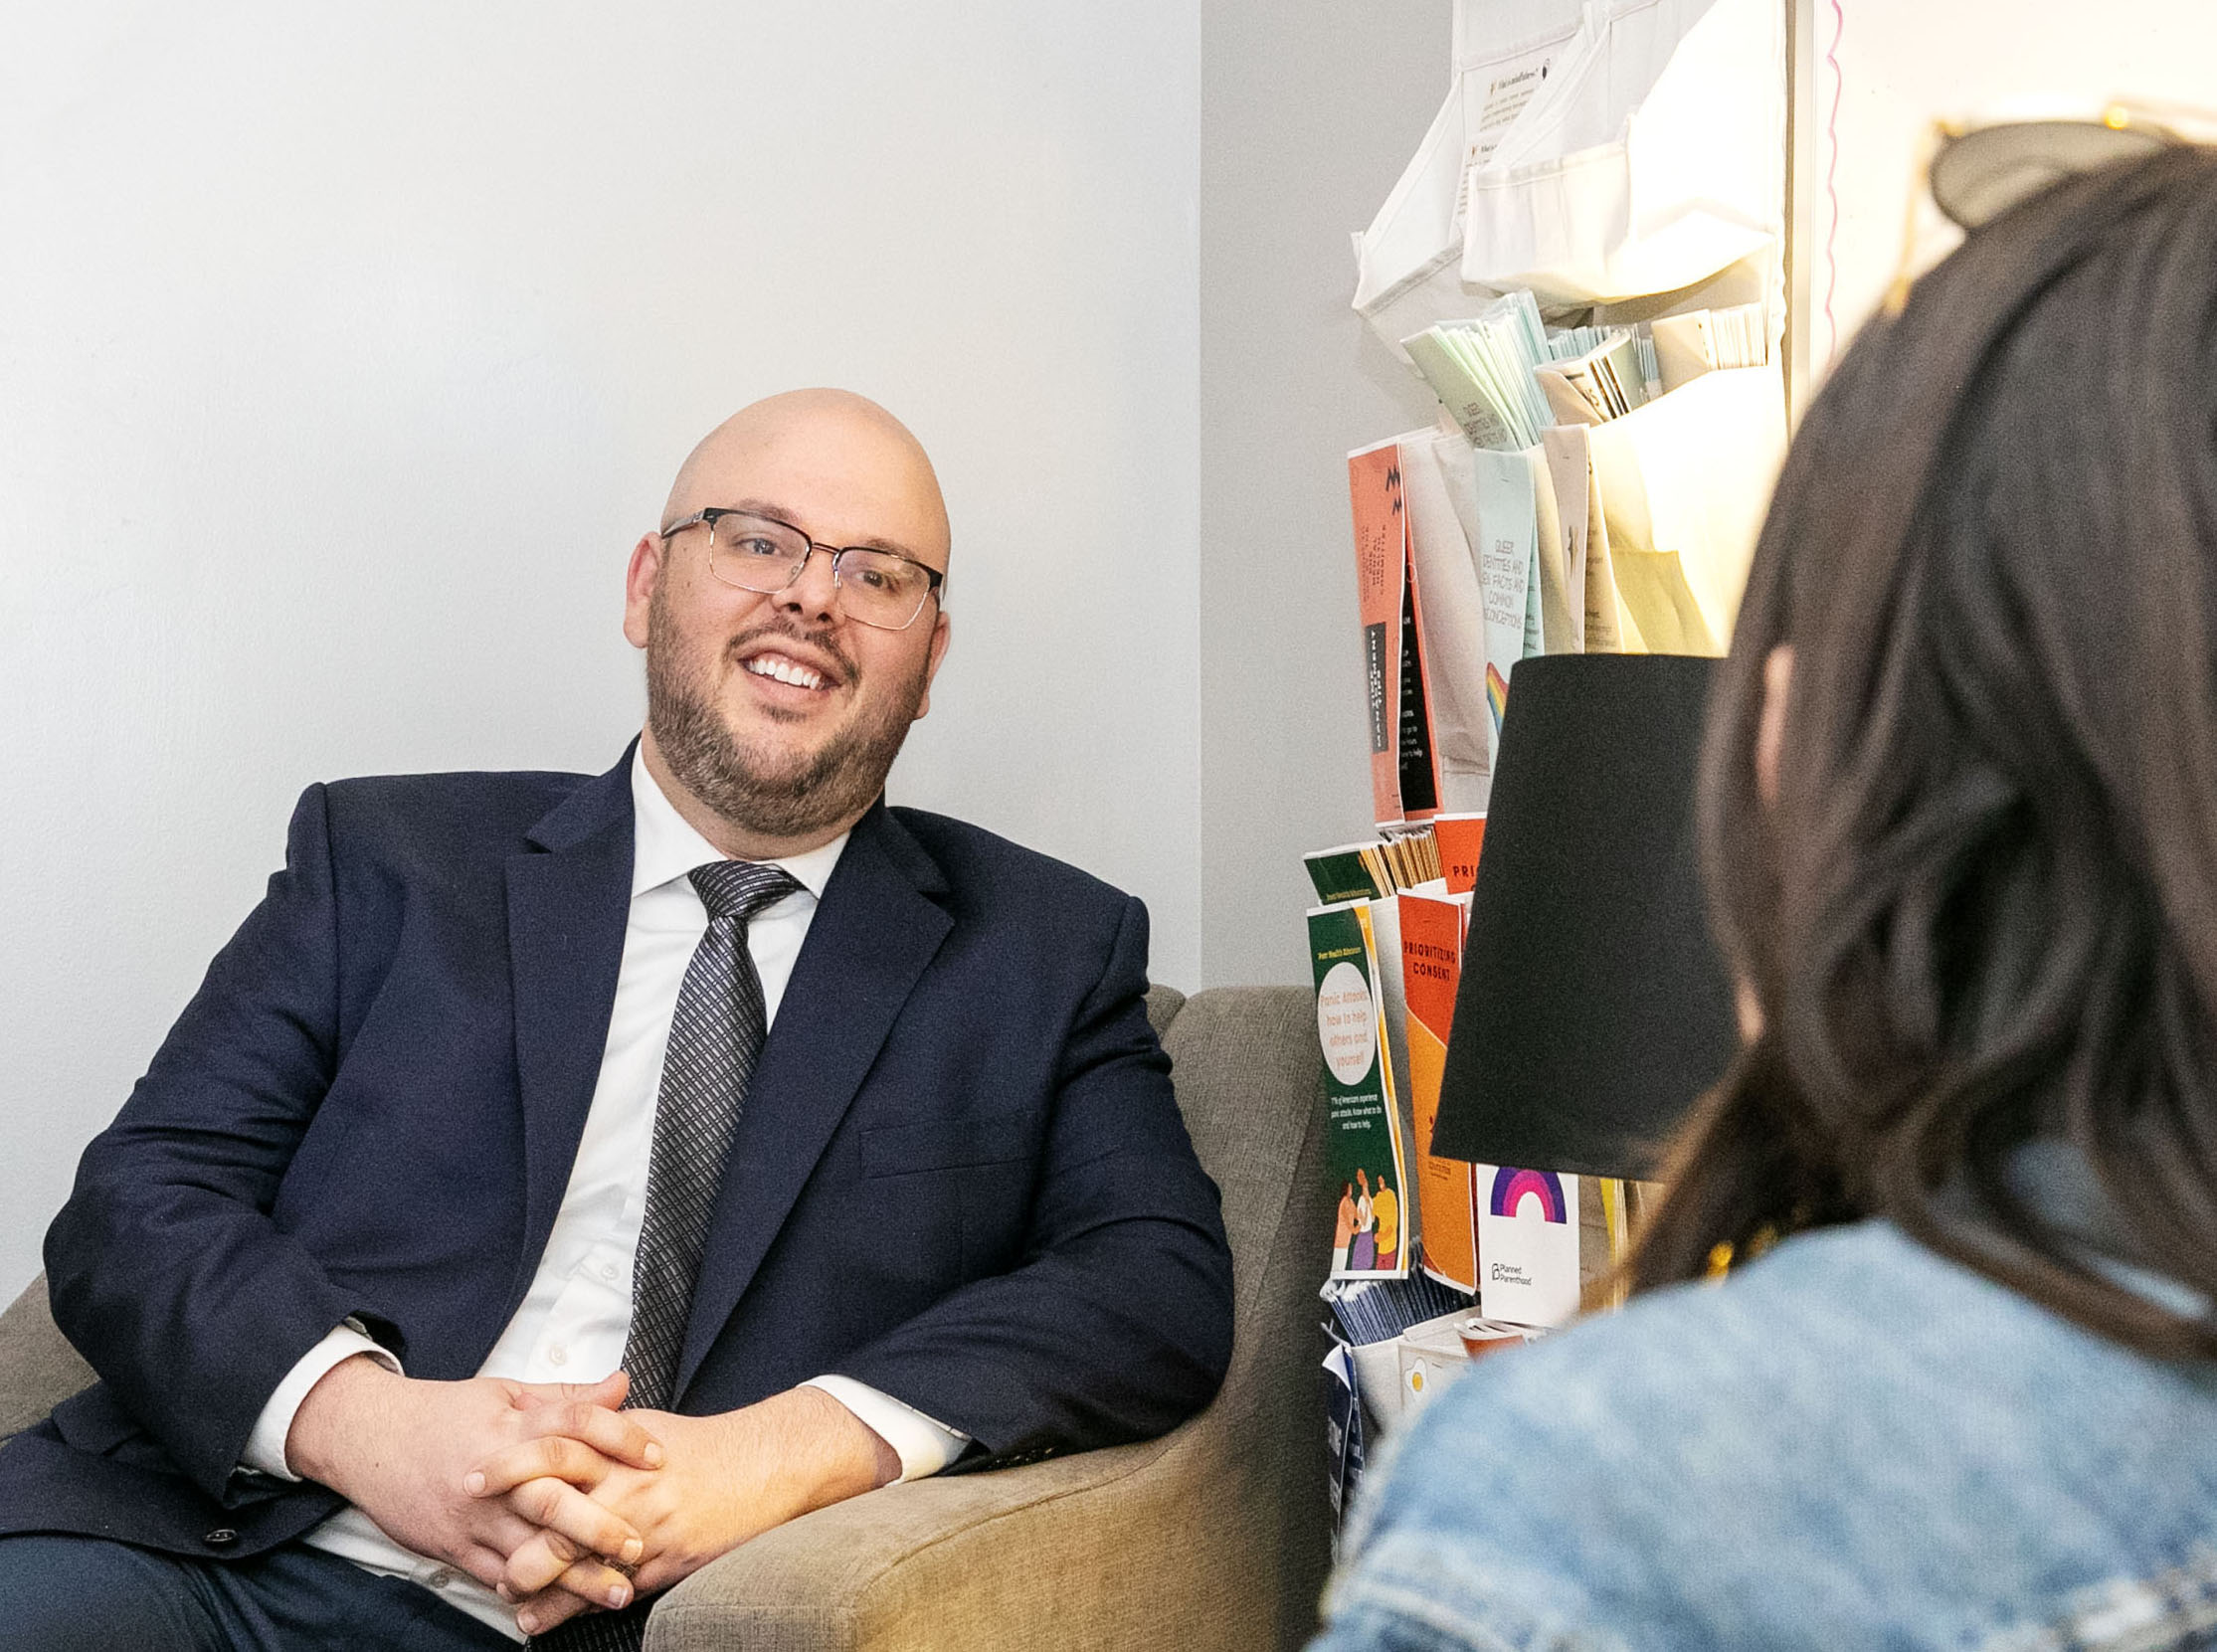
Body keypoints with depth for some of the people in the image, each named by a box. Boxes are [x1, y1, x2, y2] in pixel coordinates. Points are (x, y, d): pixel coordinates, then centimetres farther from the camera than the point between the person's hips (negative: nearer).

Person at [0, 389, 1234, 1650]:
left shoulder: (1046, 953, 12)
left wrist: (789, 1451, -17)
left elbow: (1166, 1278, -1)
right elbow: (140, 1202, 6)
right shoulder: (388, 859, 13)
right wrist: (361, 1418, -16)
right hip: (222, 1549, 0)